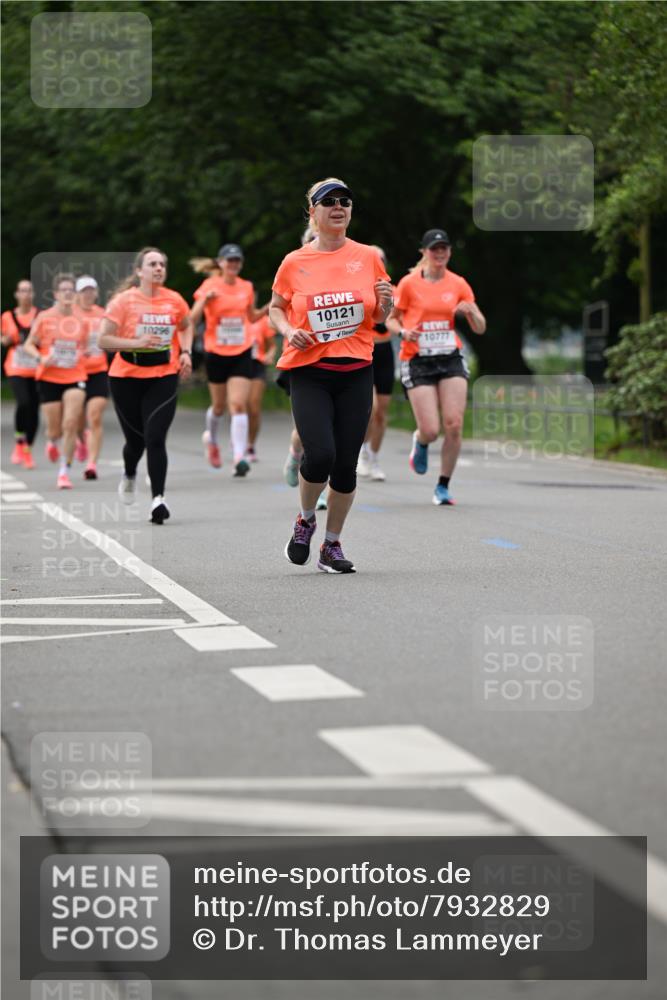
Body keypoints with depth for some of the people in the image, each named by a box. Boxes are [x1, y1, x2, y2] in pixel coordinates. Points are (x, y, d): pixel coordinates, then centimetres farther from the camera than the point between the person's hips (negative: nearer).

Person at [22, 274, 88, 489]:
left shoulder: (81, 319, 3)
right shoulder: (44, 318, -3)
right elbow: (29, 344, 3)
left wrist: (80, 355, -2)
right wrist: (41, 358, -15)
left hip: (75, 377, 1)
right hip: (49, 379, -1)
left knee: (70, 425, -14)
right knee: (55, 429, 4)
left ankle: (64, 472, -5)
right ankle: (52, 441, 44)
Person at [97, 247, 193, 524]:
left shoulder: (174, 301, 2)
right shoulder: (124, 301, -7)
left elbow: (186, 326, 23)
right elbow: (103, 340, -9)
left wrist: (185, 352, 7)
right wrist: (137, 342, -21)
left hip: (164, 378, 1)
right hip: (126, 378, -1)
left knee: (155, 438, -15)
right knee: (136, 439, 10)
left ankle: (157, 499, -14)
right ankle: (129, 475, 44)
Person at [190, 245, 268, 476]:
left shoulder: (247, 287, 4)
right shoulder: (210, 286, -6)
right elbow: (193, 319, -13)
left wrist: (268, 308, 3)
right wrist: (205, 300, -30)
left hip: (241, 353, 1)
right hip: (216, 353, -1)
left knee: (238, 405, -12)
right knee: (219, 404, 13)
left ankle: (239, 457, -18)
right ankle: (211, 438, 45)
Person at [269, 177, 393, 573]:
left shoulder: (368, 257, 5)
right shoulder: (295, 263, 1)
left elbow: (379, 318, 14)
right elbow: (276, 307, 15)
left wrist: (386, 303, -8)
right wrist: (288, 330, -5)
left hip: (356, 373, 2)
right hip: (309, 373, -2)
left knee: (346, 464, 1)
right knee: (320, 454, -18)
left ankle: (332, 545, 17)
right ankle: (306, 519, 13)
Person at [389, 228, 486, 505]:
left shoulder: (458, 284, 5)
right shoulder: (409, 284, -2)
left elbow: (480, 328, 9)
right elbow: (392, 319, 8)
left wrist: (470, 311, -12)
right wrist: (403, 332, -13)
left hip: (450, 359, 2)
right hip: (418, 361, -2)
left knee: (454, 425, -11)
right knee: (431, 430, -10)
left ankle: (443, 487, 5)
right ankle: (419, 441, 30)